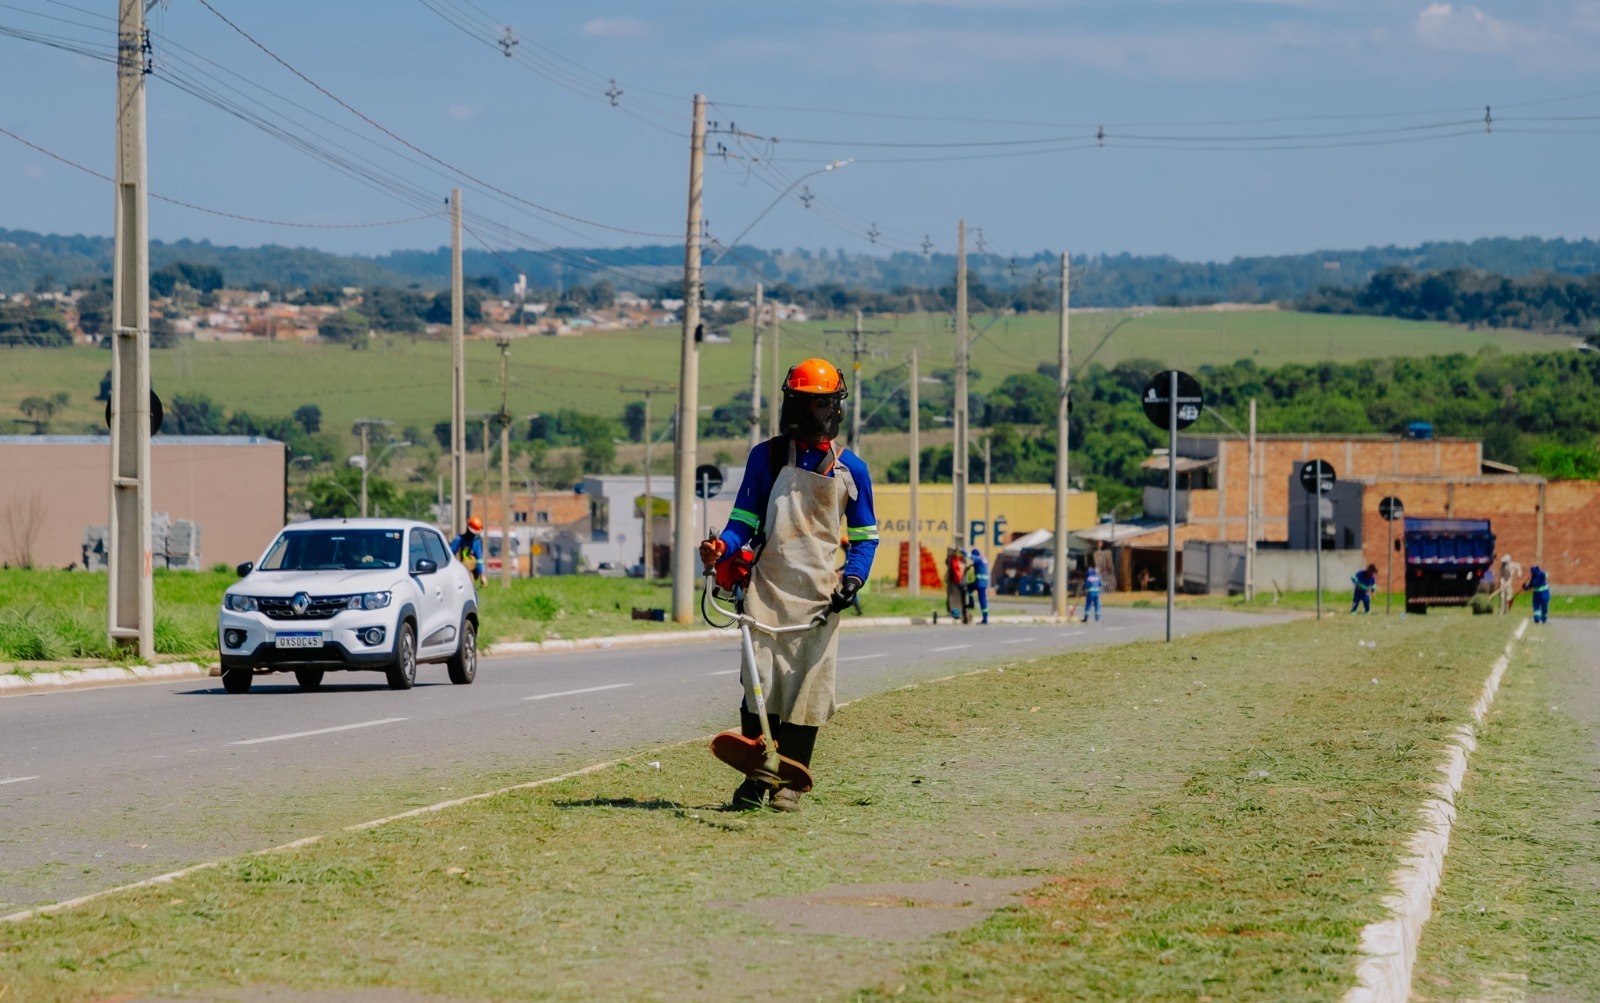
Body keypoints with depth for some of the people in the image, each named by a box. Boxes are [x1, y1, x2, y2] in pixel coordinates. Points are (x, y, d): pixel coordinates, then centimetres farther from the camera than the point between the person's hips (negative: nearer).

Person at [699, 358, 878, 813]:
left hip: (819, 594, 0)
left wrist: (853, 577, -5)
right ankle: (754, 778, 0)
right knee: (761, 680, -9)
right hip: (768, 586, 0)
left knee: (808, 685, -4)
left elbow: (865, 535, 14)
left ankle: (789, 783, 4)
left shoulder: (851, 469, 10)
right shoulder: (767, 456, 9)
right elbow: (745, 519, 9)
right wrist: (722, 548, -13)